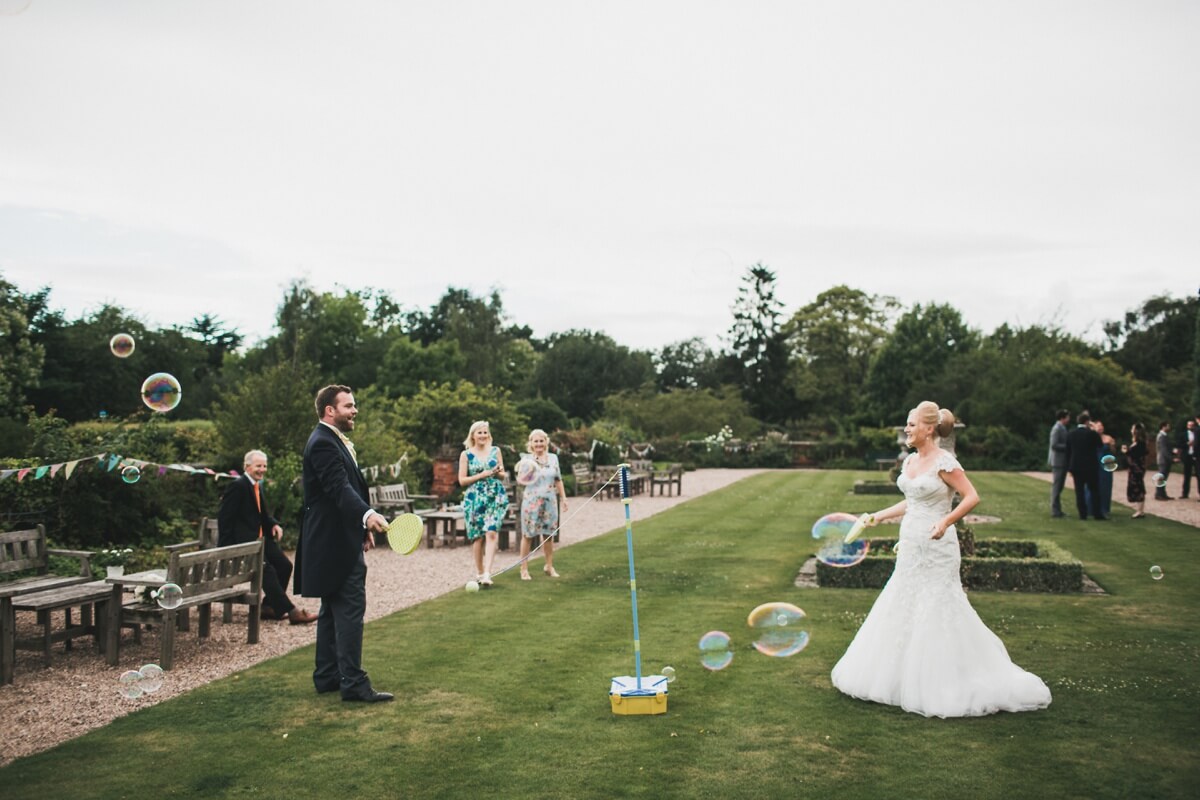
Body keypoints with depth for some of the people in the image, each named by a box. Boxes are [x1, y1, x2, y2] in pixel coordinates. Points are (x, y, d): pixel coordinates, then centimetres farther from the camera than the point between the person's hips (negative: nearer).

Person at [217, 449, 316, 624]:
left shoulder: (258, 486, 17)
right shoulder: (238, 486, -11)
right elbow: (224, 517, -14)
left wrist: (275, 524, 1)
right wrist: (227, 547, -18)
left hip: (259, 538, 9)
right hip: (242, 540, -9)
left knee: (285, 565, -5)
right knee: (267, 569, -24)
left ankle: (269, 606, 5)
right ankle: (290, 611, -23)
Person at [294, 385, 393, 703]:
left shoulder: (335, 441, 17)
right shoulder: (323, 443, -17)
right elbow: (339, 488, -31)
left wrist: (362, 527, 24)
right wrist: (368, 515, -45)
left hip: (336, 542, 11)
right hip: (336, 543, -11)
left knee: (333, 611, 15)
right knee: (350, 610, -9)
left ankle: (327, 677, 23)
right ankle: (353, 683, -6)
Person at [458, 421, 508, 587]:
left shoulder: (495, 451, 9)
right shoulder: (466, 454, 2)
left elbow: (503, 475, 15)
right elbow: (462, 480, -1)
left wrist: (498, 473, -9)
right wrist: (482, 475, -12)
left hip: (495, 497, 1)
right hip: (475, 499, -1)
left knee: (491, 533, -14)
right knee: (477, 536, 3)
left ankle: (487, 573, -17)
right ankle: (479, 572, 17)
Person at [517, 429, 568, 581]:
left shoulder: (553, 458, 7)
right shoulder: (528, 460, -4)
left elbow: (558, 480, 15)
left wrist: (563, 498, 14)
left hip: (550, 501, 3)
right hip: (532, 501, -3)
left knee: (549, 535, 8)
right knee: (528, 535, 0)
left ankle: (549, 566, 24)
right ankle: (524, 569, 9)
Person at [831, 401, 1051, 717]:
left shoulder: (944, 462, -15)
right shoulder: (910, 461, 9)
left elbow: (972, 497, -17)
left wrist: (946, 521, -30)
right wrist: (880, 515, 21)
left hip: (935, 548, -9)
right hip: (910, 546, 9)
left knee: (937, 612, -1)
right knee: (902, 610, 13)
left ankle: (942, 685, 12)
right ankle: (908, 676, 26)